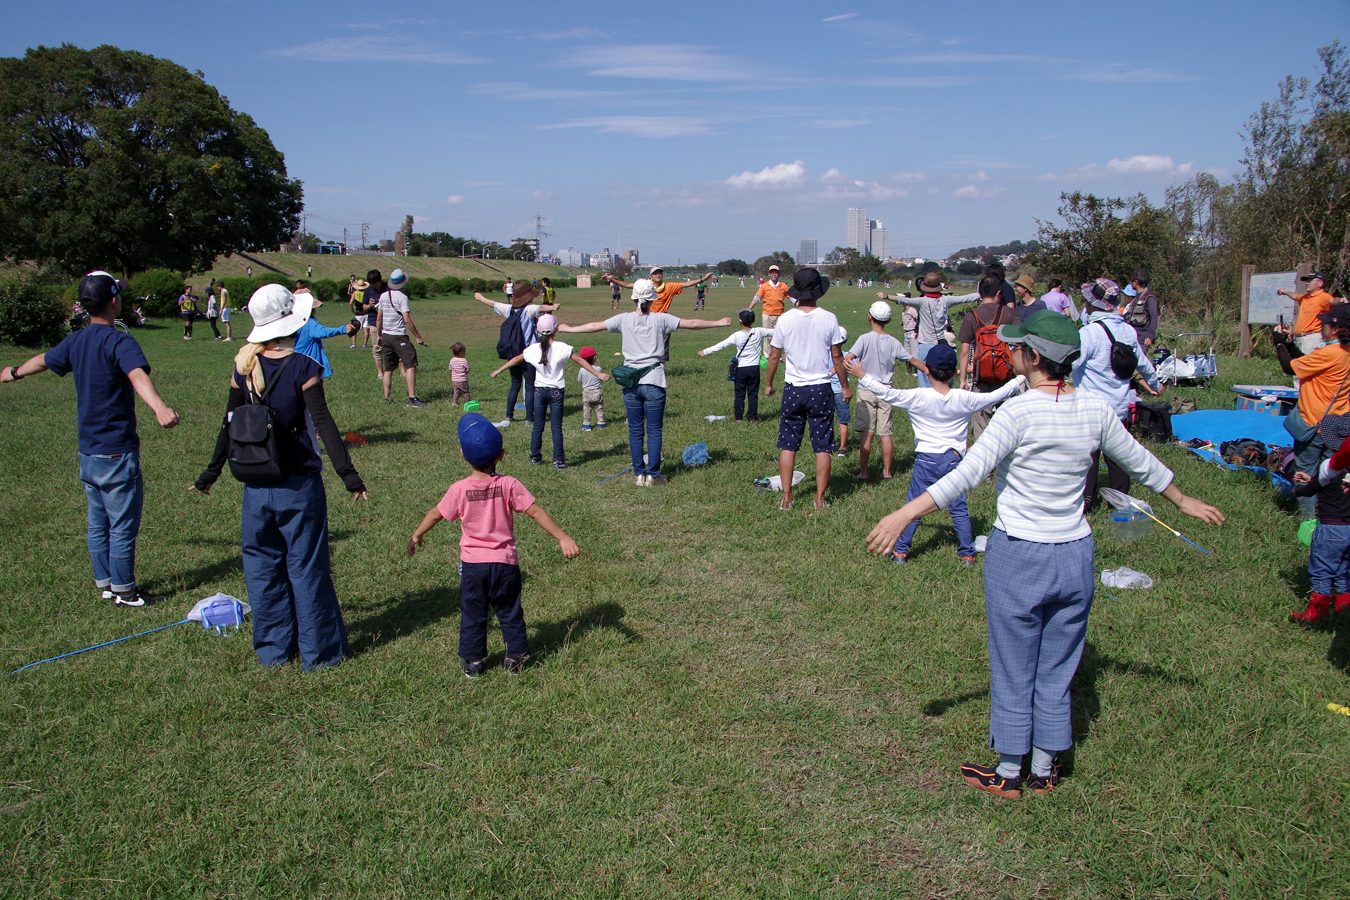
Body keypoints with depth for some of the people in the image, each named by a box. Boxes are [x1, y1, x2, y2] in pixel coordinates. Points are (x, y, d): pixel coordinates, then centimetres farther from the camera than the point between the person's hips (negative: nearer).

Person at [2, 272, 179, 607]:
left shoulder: (76, 341, 7)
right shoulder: (119, 342, -17)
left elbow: (42, 360, 27)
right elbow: (137, 375, -38)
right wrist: (159, 407, -58)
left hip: (87, 453, 8)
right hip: (117, 453, -8)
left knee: (98, 523, 17)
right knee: (123, 525, 2)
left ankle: (105, 584, 27)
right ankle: (124, 592, 10)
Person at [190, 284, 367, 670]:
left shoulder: (244, 367, 2)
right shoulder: (303, 367, -12)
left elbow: (229, 424, 8)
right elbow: (323, 422, -19)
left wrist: (212, 472, 19)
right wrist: (348, 473, -20)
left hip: (256, 486, 4)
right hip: (299, 485, -4)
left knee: (262, 565, 15)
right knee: (306, 566, 5)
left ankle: (273, 649, 23)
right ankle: (319, 651, 13)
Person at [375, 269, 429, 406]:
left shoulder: (383, 296, 8)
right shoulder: (402, 297, -11)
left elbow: (379, 318, 14)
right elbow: (407, 320, -17)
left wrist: (379, 335, 25)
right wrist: (418, 337, -12)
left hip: (385, 336, 7)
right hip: (399, 337, -7)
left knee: (388, 369, 14)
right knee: (411, 365, -8)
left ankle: (386, 398, 14)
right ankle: (412, 397, -16)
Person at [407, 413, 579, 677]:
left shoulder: (459, 489, -11)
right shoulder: (509, 485, -12)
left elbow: (435, 515, 3)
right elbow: (536, 512, -12)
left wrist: (416, 536, 20)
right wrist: (563, 538, -8)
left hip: (472, 562, 0)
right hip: (505, 562, 0)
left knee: (472, 614, 15)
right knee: (510, 612, 15)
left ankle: (472, 662, 23)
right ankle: (516, 658, 22)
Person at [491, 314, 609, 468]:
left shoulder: (533, 349, -3)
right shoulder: (561, 348, -13)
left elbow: (515, 360, 9)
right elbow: (580, 361, -12)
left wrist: (498, 371, 21)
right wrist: (598, 374, -8)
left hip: (539, 390, 3)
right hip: (556, 392, -3)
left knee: (538, 425, 14)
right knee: (556, 427, 2)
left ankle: (535, 456, 22)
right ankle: (558, 460, 3)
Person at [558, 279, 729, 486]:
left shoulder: (624, 319, 1)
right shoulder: (660, 319, -4)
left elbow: (594, 326, 10)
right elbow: (692, 324, -2)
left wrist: (567, 328, 24)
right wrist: (718, 323, 10)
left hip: (630, 383, 2)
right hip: (653, 382, -2)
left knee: (635, 431, 11)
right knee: (654, 431, 6)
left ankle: (639, 474, 15)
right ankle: (653, 475, 10)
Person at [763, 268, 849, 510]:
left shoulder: (785, 319, -5)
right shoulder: (828, 318, -7)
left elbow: (774, 356, 2)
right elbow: (837, 356, 0)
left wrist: (768, 383, 17)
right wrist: (845, 385, 13)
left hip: (793, 389, 1)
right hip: (821, 389, 0)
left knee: (788, 446, 9)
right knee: (822, 447, 7)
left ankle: (786, 498, 10)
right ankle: (820, 499, 9)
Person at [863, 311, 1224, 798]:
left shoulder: (1018, 412, -18)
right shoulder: (1095, 409, -2)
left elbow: (966, 474, -26)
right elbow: (1141, 463, 12)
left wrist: (903, 515, -27)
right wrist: (1185, 501, 29)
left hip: (1018, 558, -5)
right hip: (1074, 557, 5)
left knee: (1013, 670, 11)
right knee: (1056, 669, 18)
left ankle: (1009, 772, 25)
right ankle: (1044, 769, 31)